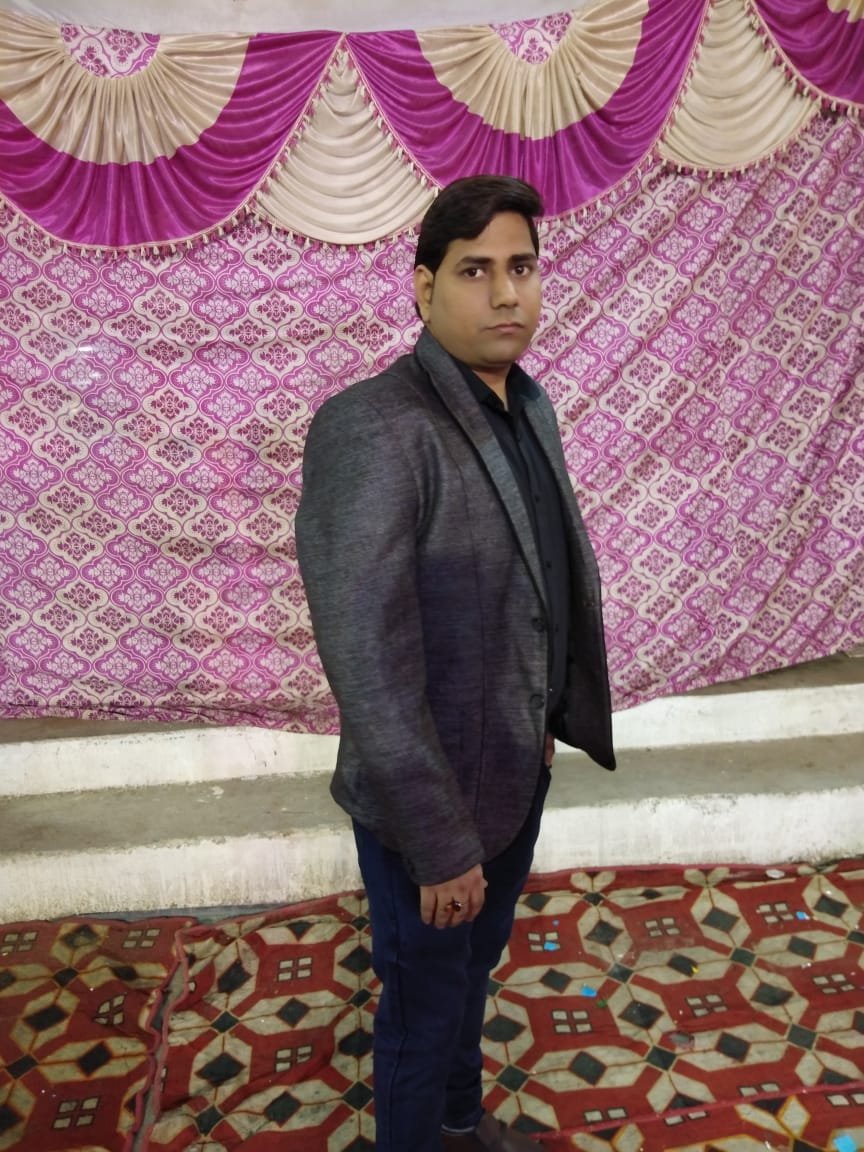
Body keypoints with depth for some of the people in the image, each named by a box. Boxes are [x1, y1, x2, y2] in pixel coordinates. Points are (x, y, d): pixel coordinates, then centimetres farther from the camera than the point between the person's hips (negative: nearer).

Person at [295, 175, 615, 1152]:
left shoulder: (531, 407, 1)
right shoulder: (369, 429, -26)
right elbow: (365, 657, -27)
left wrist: (551, 721, 13)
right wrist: (438, 837, -22)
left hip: (517, 768, 8)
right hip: (429, 793, -8)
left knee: (476, 966, 29)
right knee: (425, 1001, 17)